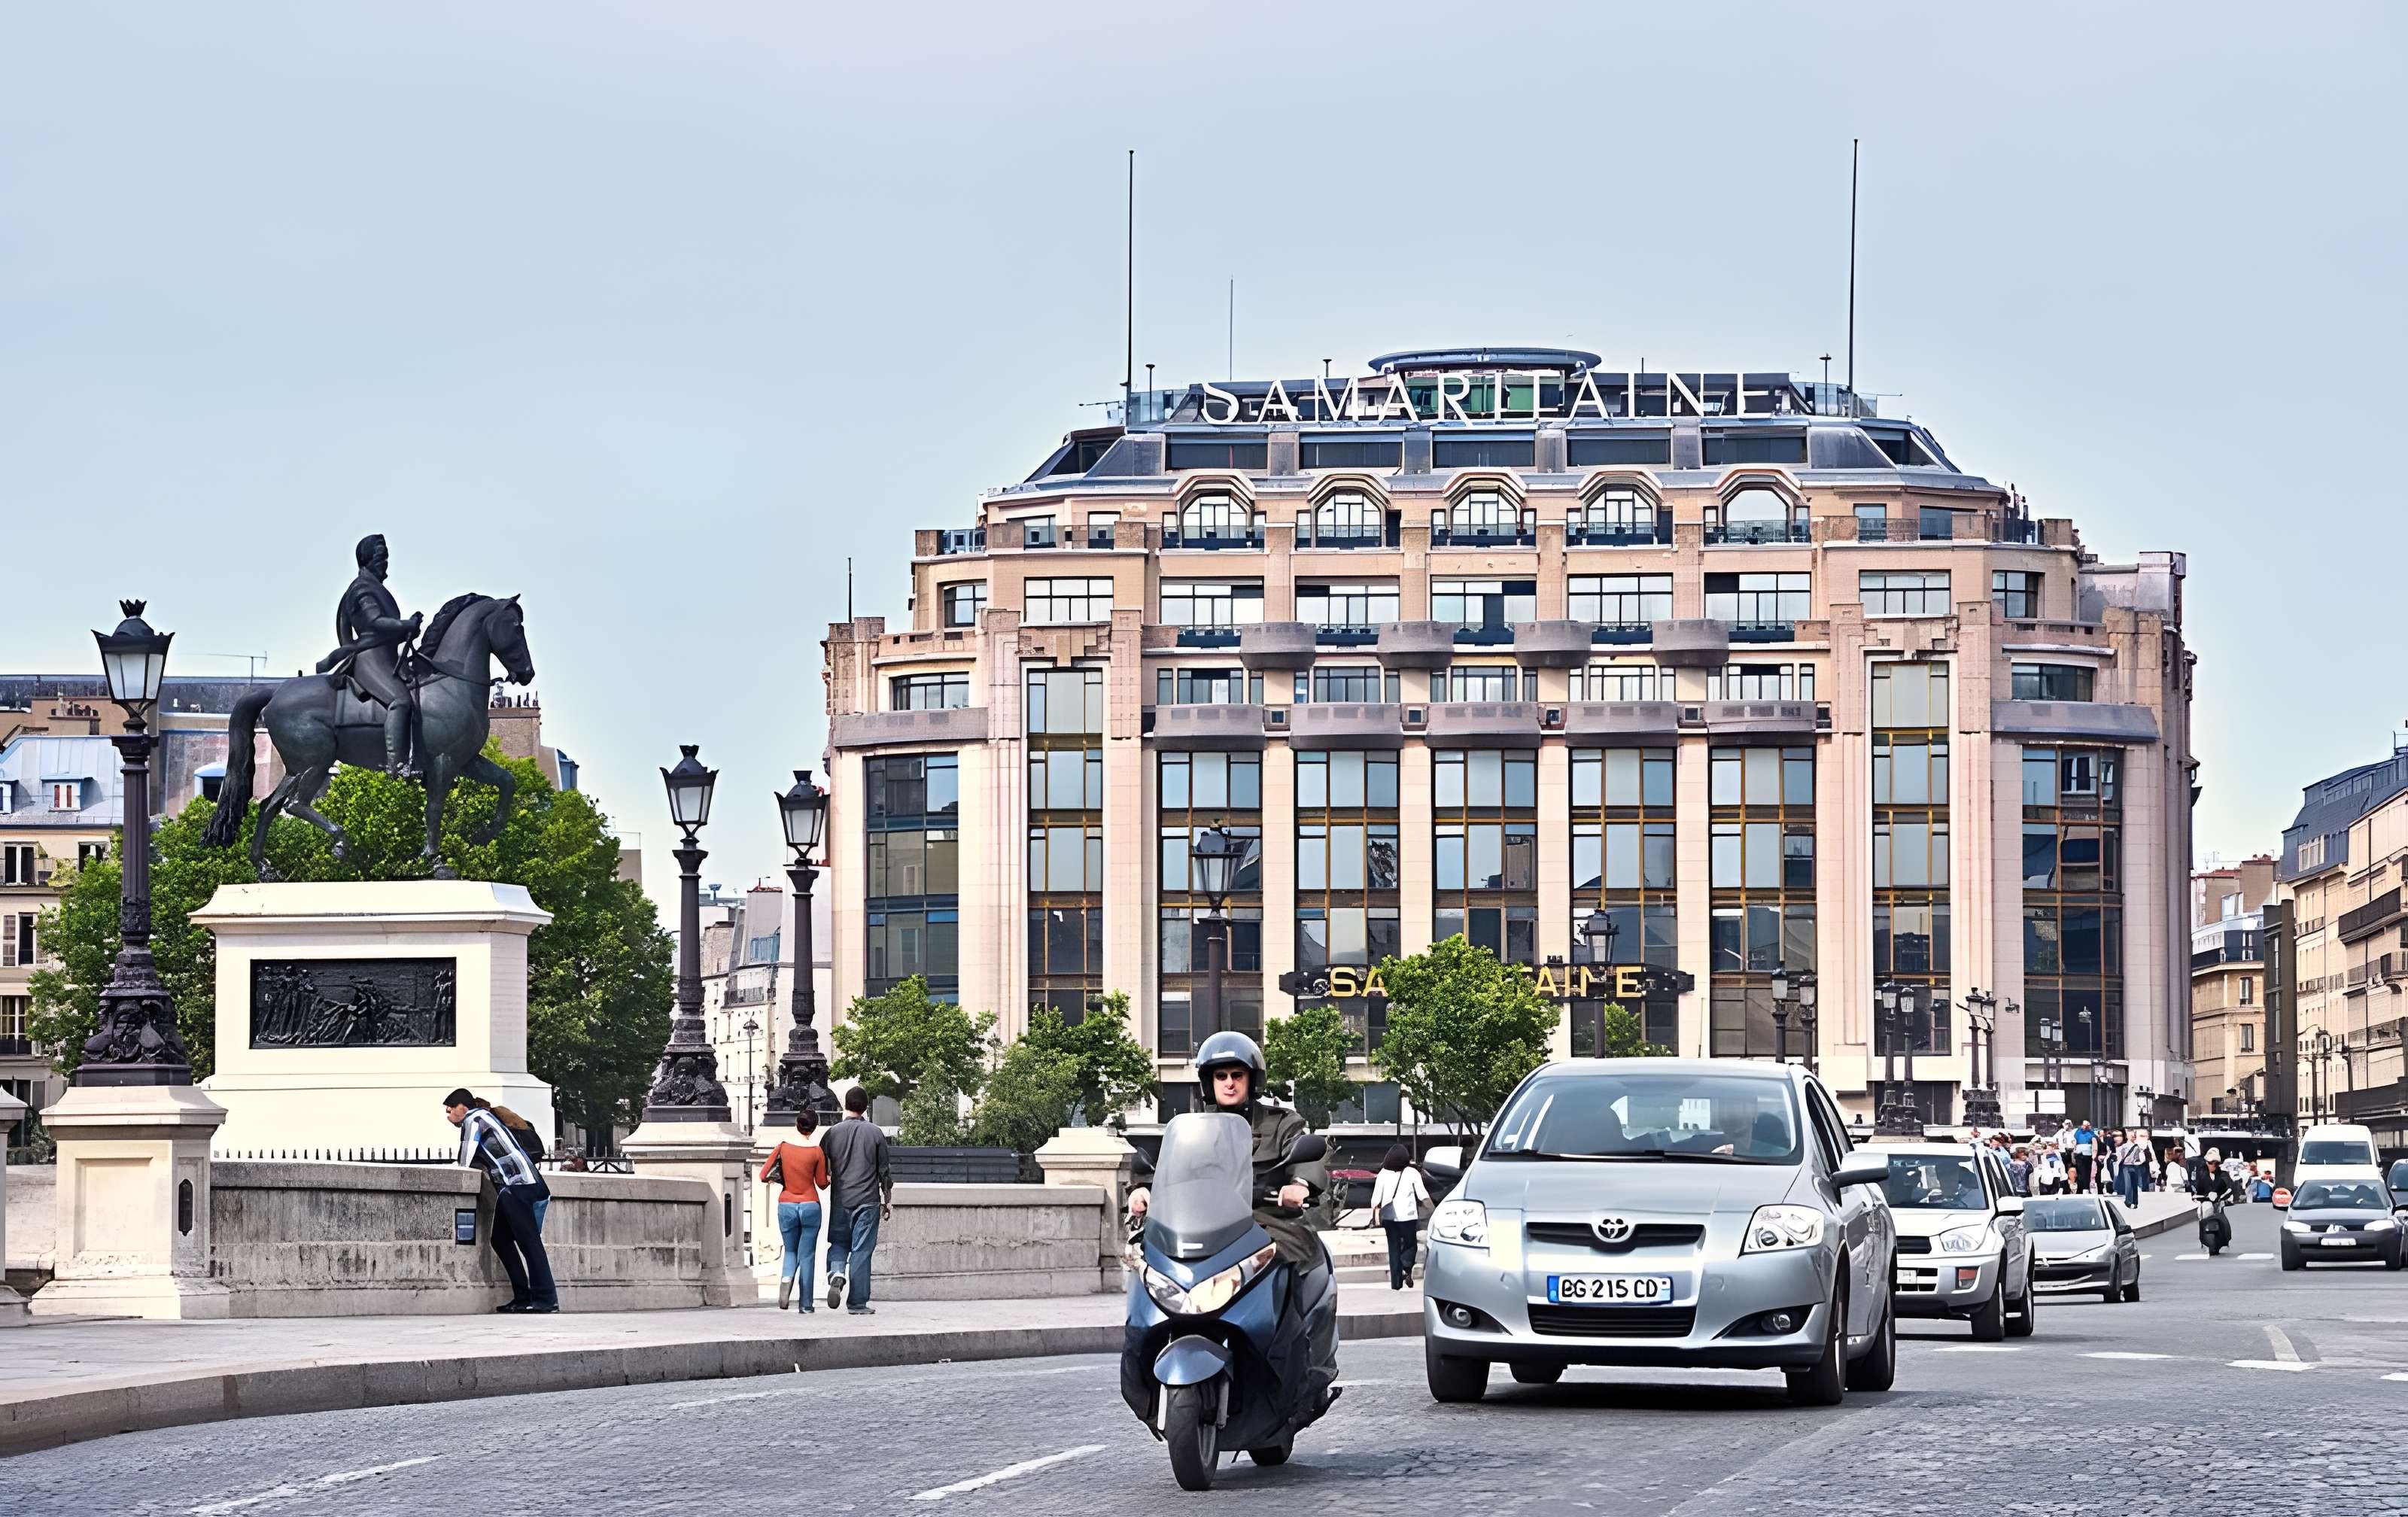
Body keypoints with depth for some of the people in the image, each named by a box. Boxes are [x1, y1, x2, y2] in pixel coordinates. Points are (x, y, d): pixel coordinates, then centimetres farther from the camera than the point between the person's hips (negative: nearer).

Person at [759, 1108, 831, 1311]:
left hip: (787, 1206, 1)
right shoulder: (816, 1152, -8)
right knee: (807, 1255, 7)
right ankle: (806, 1304, 5)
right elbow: (822, 1184, 0)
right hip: (810, 1206, -1)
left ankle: (786, 1278, -14)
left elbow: (763, 1176, -3)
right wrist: (830, 1178, 21)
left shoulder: (783, 1148, -4)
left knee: (791, 1252, 17)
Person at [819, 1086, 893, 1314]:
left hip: (840, 1201, 1)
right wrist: (887, 1201, 12)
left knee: (839, 1244, 16)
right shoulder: (875, 1133, -1)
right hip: (867, 1201, -1)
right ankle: (857, 1302, 2)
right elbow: (884, 1171, 2)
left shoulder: (833, 1133, 0)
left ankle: (836, 1273, -15)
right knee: (861, 1250, 2)